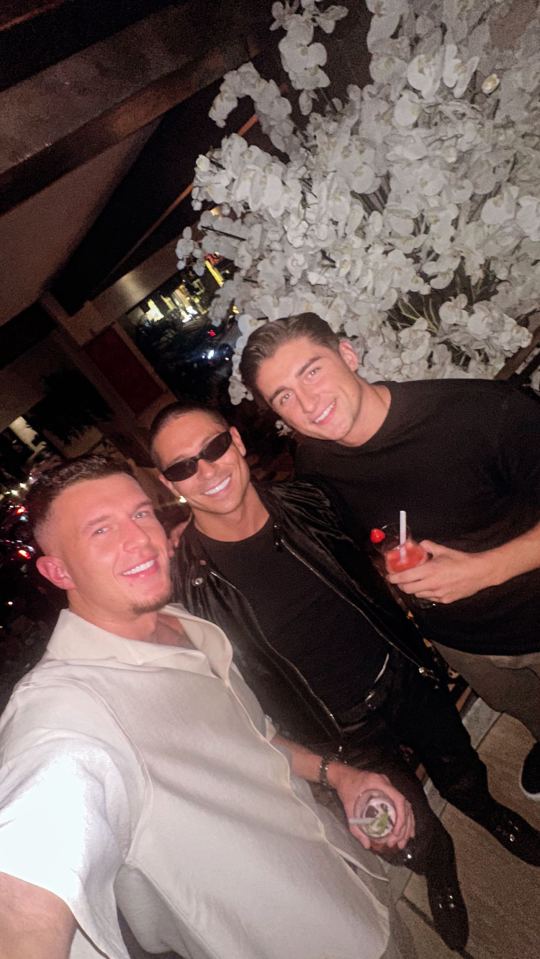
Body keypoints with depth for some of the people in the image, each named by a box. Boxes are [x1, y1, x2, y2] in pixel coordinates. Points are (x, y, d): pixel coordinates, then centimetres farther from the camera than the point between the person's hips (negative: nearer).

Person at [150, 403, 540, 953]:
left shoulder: (302, 502, -13)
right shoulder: (189, 585, -25)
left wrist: (416, 649, 11)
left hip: (405, 676, 4)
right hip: (347, 730, -3)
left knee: (463, 774, 25)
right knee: (419, 839, 16)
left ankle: (489, 812, 61)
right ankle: (440, 877, 52)